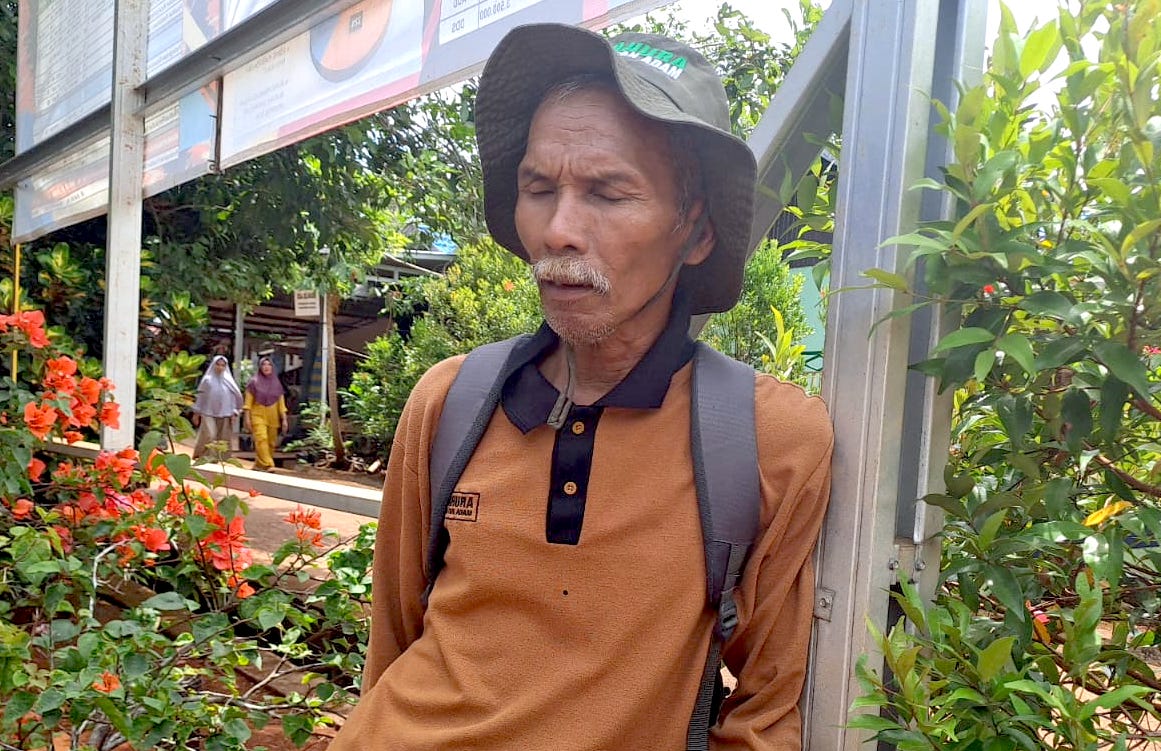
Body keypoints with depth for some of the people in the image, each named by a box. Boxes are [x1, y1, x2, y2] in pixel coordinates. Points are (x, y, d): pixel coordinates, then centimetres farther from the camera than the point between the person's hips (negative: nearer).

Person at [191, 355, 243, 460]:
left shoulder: (229, 380, 7)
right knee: (209, 436, -15)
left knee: (223, 440, 1)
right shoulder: (207, 380, 4)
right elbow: (200, 396, 7)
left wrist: (234, 413, 1)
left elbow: (237, 396, 8)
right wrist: (196, 413, 5)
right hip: (208, 414, -2)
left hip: (225, 415, 2)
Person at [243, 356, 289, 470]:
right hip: (258, 415, -3)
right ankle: (268, 465, -28)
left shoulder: (276, 383, 10)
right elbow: (248, 401, 1)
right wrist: (247, 418, -7)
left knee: (271, 443, 1)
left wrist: (284, 419, 4)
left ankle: (259, 464, 15)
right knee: (261, 439, -20)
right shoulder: (254, 382, 3)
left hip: (273, 418, 3)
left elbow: (281, 403, 10)